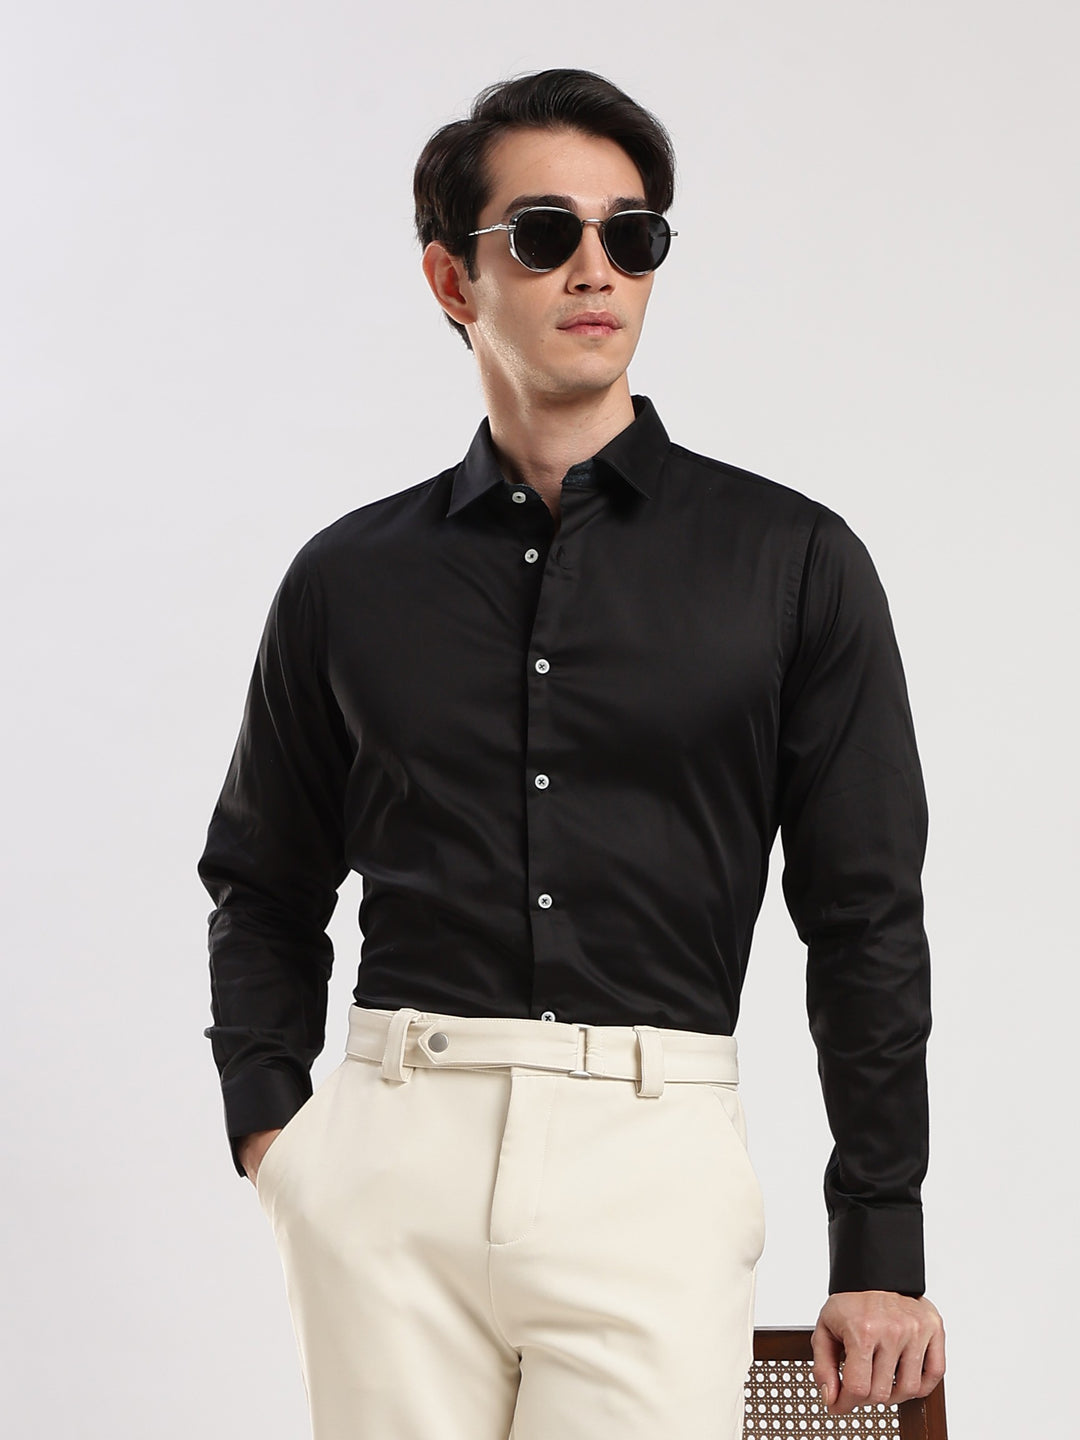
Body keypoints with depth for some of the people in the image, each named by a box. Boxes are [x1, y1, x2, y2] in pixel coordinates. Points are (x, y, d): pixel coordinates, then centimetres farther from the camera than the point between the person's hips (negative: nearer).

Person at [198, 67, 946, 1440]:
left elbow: (866, 922, 4)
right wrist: (267, 1118, 4)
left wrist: (881, 1247, 1)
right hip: (386, 1168, 2)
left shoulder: (795, 563, 4)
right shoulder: (349, 579, 9)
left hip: (654, 1166, -2)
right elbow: (263, 887, 19)